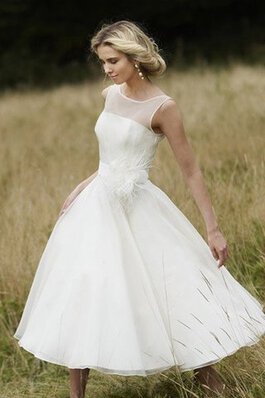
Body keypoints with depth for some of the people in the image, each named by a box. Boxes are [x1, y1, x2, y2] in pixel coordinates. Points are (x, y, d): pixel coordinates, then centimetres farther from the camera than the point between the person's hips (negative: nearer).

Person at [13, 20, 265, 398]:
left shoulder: (162, 107, -13)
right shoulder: (110, 96, 5)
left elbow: (190, 169, -9)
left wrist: (213, 228, -8)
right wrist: (83, 187, 9)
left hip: (139, 211, -6)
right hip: (98, 207, 6)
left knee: (177, 293, 0)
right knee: (79, 300, 5)